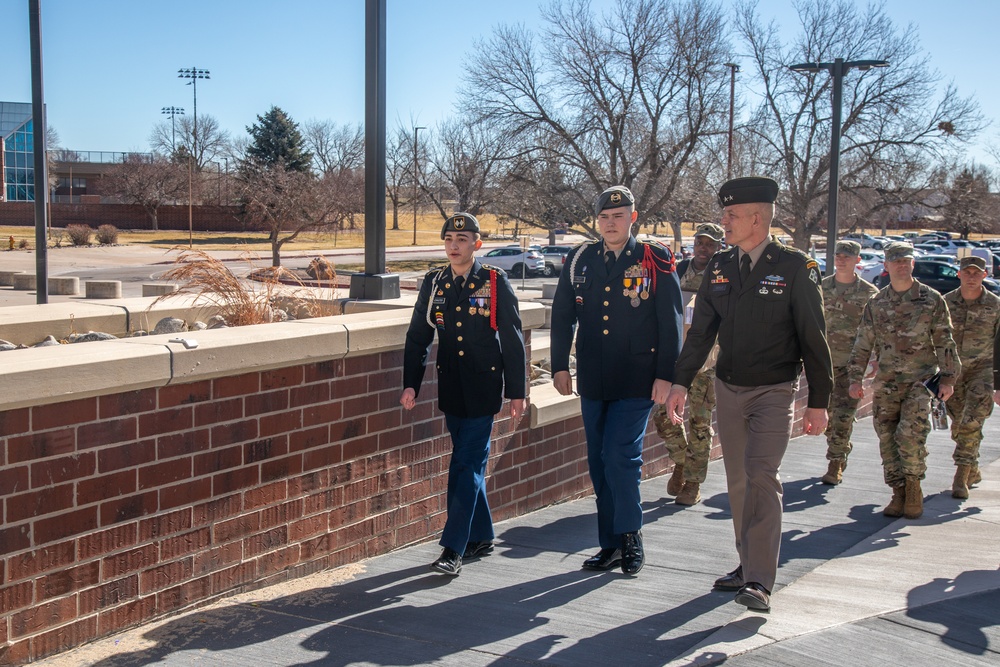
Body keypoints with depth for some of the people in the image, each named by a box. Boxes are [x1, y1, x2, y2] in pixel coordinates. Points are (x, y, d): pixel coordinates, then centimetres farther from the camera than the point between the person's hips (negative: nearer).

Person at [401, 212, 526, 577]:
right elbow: (417, 337, 9)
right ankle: (481, 537, 28)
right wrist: (410, 383, 0)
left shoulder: (495, 283, -4)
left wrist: (517, 392, -3)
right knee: (472, 463, 14)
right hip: (451, 390, 4)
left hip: (484, 389, -4)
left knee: (466, 465, -8)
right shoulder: (433, 283, 6)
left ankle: (453, 549, -6)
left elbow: (513, 341, -2)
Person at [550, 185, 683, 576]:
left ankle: (630, 536, 6)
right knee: (600, 464, 9)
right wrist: (560, 366, 7)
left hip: (638, 382, -4)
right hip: (593, 382, 4)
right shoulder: (579, 260, 7)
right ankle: (611, 545, 21)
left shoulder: (656, 262, -3)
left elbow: (671, 323, -3)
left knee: (620, 457, -13)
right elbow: (562, 317, 12)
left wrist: (665, 376, -8)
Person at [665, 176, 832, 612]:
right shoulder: (720, 267, 5)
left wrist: (819, 401, -6)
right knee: (738, 482, 10)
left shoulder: (795, 267, -9)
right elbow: (701, 330, 6)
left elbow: (813, 338, -6)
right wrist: (681, 382, -4)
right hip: (729, 389, 5)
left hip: (774, 392, -5)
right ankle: (748, 565, 23)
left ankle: (760, 582, -14)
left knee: (762, 478, -15)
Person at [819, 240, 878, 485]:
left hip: (852, 364, -3)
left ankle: (835, 466, -2)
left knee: (843, 417, -8)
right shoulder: (821, 287, 6)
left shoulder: (869, 292, 0)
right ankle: (840, 458, 29)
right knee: (828, 414, 11)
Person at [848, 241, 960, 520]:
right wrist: (855, 378, 6)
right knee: (887, 440, 3)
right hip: (885, 383, 3)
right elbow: (863, 343, 11)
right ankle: (899, 494, 15)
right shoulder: (876, 304, 8)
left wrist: (948, 378, -1)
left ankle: (914, 486, 4)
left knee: (910, 434, -16)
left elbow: (945, 342, 3)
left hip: (920, 381, -3)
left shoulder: (932, 300, 1)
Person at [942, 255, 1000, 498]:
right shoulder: (946, 303, -2)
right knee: (958, 426, 11)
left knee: (971, 423, -14)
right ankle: (973, 471, 31)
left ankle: (961, 477, -9)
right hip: (951, 371, 3)